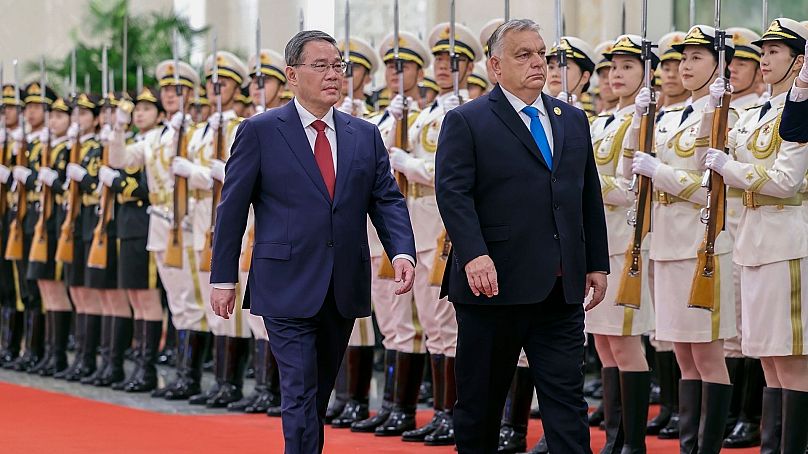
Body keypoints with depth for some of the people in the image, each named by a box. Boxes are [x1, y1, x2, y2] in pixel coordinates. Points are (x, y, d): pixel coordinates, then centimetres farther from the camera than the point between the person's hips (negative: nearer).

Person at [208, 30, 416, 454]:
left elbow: (387, 200, 6)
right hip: (288, 288, -5)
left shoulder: (365, 135, 10)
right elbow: (232, 207, -1)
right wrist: (223, 277, -3)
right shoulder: (260, 131, -2)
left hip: (344, 290, 5)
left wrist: (402, 252, -12)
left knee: (320, 394, 14)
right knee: (300, 395, -8)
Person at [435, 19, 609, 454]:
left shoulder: (573, 120, 15)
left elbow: (589, 196, 17)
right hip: (495, 283, -4)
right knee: (480, 399, 8)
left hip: (560, 288, 4)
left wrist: (597, 263, 12)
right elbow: (453, 193, -12)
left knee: (566, 400, 0)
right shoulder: (465, 122, -2)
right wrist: (474, 255, -25)